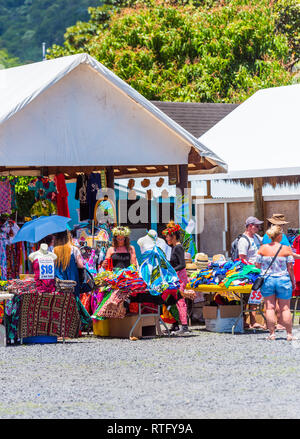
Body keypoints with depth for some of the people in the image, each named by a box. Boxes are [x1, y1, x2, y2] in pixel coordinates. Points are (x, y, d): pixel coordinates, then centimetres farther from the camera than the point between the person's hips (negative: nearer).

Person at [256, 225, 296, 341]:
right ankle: (289, 334, 10)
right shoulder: (286, 249, -9)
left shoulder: (263, 248, -4)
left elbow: (257, 265, 1)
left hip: (267, 280, 1)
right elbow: (290, 267, -7)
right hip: (283, 280, -1)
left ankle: (272, 333, 5)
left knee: (270, 307, 6)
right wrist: (293, 281, 6)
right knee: (285, 308, 7)